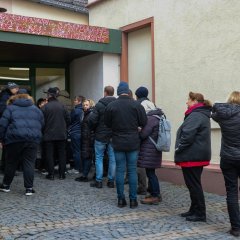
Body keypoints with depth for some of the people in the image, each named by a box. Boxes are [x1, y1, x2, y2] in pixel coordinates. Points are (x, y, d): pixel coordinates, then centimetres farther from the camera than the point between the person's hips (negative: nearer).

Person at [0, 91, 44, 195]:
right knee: (29, 163, 4)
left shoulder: (10, 108, 10)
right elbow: (41, 124, 16)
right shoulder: (36, 109, 19)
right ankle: (29, 188, 1)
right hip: (33, 139, 2)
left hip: (15, 139, -2)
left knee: (11, 163, 11)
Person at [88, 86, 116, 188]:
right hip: (114, 136, 3)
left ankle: (99, 181, 7)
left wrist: (93, 128, 5)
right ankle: (111, 181, 14)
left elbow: (92, 120, -13)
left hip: (101, 136, -3)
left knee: (99, 158, 7)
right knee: (112, 159, 9)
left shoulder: (99, 105, -10)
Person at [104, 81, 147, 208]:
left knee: (120, 170, 7)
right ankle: (133, 200, 8)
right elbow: (143, 123, -5)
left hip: (118, 143, 1)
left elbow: (107, 124, 3)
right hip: (133, 143, 0)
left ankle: (120, 199, 10)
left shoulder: (111, 106, -5)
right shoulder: (136, 105, -7)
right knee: (132, 170, 5)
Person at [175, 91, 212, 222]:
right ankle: (194, 210, 26)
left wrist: (179, 148, -12)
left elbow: (187, 135, -25)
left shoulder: (195, 116, -18)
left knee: (194, 185, -3)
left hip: (192, 156, -10)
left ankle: (200, 214, 3)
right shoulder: (202, 114, 16)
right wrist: (180, 149, 15)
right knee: (194, 184, 17)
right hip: (198, 155, 10)